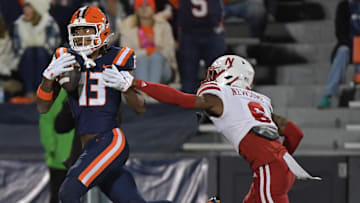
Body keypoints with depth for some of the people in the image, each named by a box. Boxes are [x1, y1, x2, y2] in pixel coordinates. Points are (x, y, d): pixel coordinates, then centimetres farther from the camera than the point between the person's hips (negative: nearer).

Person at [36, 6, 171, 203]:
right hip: (90, 148, 5)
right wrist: (49, 75, -11)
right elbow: (42, 107, 5)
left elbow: (140, 108, -1)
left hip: (110, 142, -5)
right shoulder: (66, 60, 8)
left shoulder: (116, 59, -2)